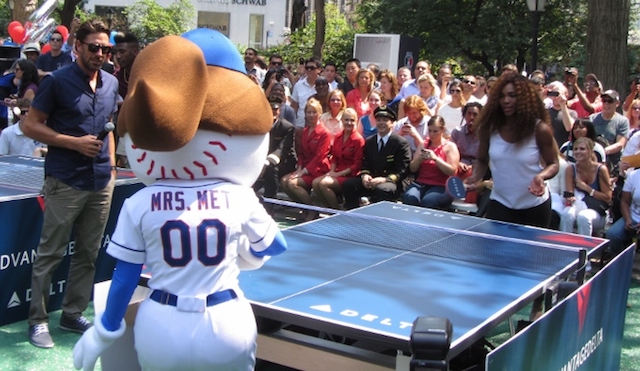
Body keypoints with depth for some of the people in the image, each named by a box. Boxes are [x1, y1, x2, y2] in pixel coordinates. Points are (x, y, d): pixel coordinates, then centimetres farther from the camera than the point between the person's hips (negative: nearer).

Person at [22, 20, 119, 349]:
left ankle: (72, 314, 24)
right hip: (65, 182, -6)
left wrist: (111, 165, 12)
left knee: (88, 254, 11)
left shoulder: (111, 83, 10)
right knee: (49, 254, 2)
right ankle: (38, 320, 13)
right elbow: (30, 126, -6)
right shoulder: (57, 81, -7)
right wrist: (75, 143, -15)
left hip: (101, 182, 6)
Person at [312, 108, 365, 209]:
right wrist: (332, 171, -2)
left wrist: (339, 174, -13)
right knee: (315, 182, -17)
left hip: (350, 175, -7)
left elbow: (357, 165, -10)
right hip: (337, 173, 7)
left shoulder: (358, 140, -9)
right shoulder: (338, 137, 11)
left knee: (324, 183, -26)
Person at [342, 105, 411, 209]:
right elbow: (365, 165, 16)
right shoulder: (369, 142, 15)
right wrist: (364, 175, -9)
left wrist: (384, 179, -22)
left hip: (390, 182, -5)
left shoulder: (401, 143, -2)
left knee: (382, 189, -38)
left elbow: (401, 171, -7)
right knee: (347, 184, -18)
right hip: (371, 180, 5)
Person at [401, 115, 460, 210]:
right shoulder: (424, 144, 17)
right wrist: (419, 159, -5)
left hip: (441, 187, -3)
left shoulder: (450, 146, 5)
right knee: (409, 198, -31)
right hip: (421, 184, 3)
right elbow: (412, 168, 15)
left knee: (428, 201, -36)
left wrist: (435, 158, -16)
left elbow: (452, 171, -6)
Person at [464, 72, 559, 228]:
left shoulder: (539, 129, -14)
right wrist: (475, 177, -15)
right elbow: (482, 160, 7)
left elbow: (553, 164, -4)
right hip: (500, 203, 1)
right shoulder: (489, 127, -6)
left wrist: (541, 176, -26)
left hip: (534, 206, -1)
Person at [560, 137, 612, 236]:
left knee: (583, 217, -36)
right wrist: (570, 199, -26)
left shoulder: (601, 169, -8)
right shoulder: (571, 169, -1)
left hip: (597, 212, -2)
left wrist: (587, 188, -13)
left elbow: (608, 198, -5)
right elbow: (569, 194, -2)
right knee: (566, 214, -33)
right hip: (578, 207, 2)